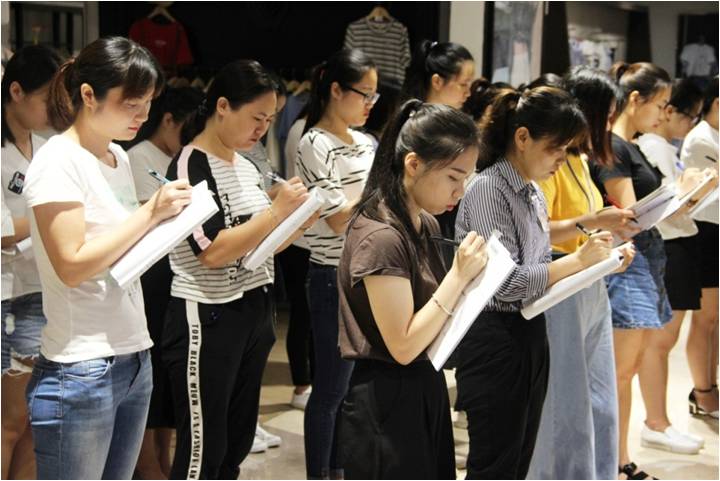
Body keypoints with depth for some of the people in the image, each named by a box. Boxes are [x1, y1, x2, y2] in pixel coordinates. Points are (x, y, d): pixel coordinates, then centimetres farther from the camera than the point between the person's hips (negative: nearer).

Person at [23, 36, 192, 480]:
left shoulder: (119, 156, 12)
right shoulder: (58, 162, -12)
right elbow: (72, 265, -19)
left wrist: (170, 219, 1)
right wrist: (150, 213, -18)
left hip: (136, 360, 8)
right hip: (80, 375, -7)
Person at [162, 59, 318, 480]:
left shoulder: (246, 165, 11)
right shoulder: (191, 167, -14)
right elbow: (213, 251, -23)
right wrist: (276, 211, -21)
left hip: (254, 313, 8)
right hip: (208, 319, -8)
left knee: (236, 445, 15)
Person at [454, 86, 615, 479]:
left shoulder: (533, 193, 11)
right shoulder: (488, 189, -16)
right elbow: (506, 283, -22)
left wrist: (598, 263, 1)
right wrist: (577, 260, -19)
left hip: (531, 334, 9)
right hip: (495, 340, -9)